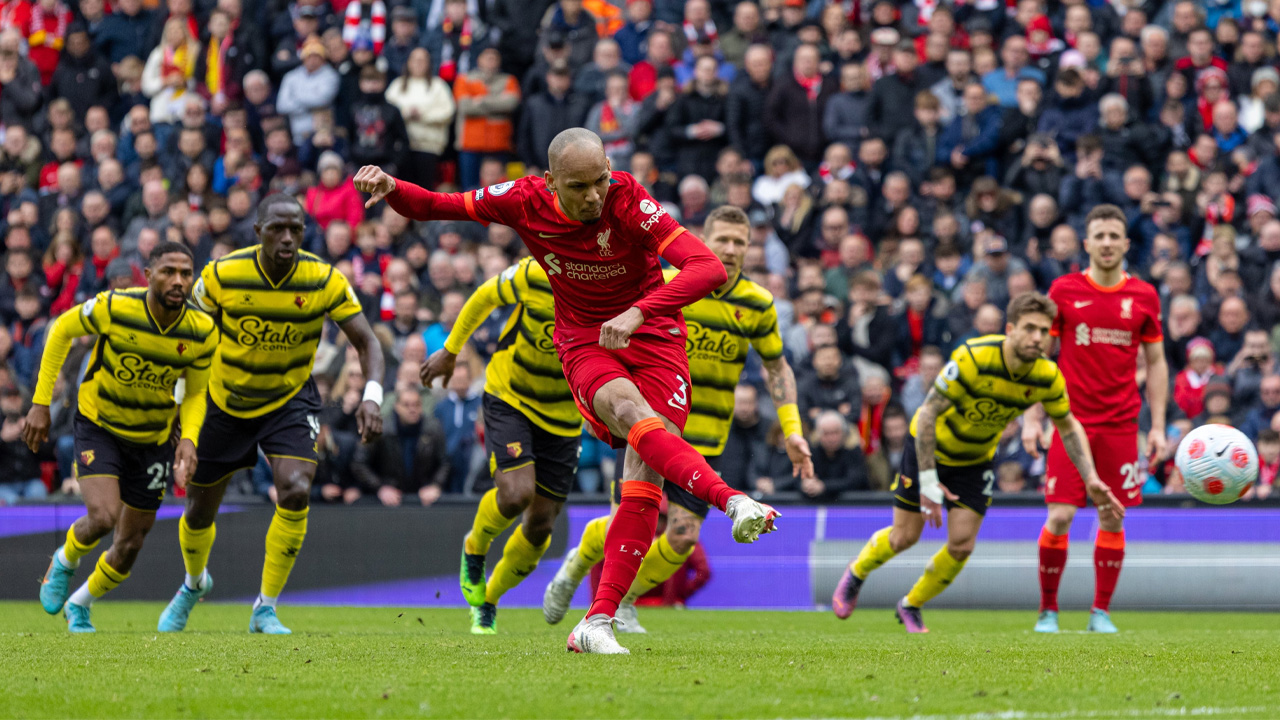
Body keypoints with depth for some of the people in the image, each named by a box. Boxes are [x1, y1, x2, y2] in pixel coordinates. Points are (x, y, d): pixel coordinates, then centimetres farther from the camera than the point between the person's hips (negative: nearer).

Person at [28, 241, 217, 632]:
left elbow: (195, 392, 1)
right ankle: (64, 562, 12)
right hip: (98, 425, -3)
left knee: (130, 545, 7)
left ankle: (79, 606, 37)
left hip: (153, 439, 3)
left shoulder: (202, 332, -16)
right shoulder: (112, 308, -24)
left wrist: (189, 439, -18)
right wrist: (41, 403, -7)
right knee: (104, 517, -24)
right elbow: (61, 330, -6)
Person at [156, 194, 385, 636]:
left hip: (290, 400, -1)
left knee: (295, 493, -24)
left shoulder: (325, 281, -19)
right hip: (225, 403, 1)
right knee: (199, 512, 11)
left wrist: (372, 396, -31)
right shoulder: (222, 275, -19)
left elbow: (366, 342, -14)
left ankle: (266, 610, -8)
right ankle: (194, 584, 46)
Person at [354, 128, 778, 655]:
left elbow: (710, 269, -31)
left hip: (652, 337, -1)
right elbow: (433, 206, 2)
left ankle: (598, 621, -16)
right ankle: (732, 502, -47)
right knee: (630, 410, -33)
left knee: (645, 473, -16)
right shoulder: (525, 202, -12)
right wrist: (390, 188, -20)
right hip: (585, 344, 1)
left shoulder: (628, 202, -22)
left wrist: (639, 312, -43)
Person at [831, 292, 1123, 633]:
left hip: (977, 460, 4)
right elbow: (928, 414, -29)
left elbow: (1068, 426, 0)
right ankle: (856, 574, 35)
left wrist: (1091, 480, -9)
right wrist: (928, 481, -29)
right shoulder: (973, 359, -34)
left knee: (962, 544, -7)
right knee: (904, 537, 2)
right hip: (930, 447, -4)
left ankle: (911, 606, 19)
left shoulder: (1048, 378, -19)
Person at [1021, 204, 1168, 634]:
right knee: (1060, 517, -8)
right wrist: (1032, 419, -3)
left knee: (1112, 519, 1)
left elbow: (1156, 364, 11)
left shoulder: (1143, 296, 5)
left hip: (1121, 425, 2)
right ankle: (1048, 610, 5)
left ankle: (1101, 612, 11)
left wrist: (1158, 426, 4)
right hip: (1071, 420, -2)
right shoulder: (1064, 290, 1)